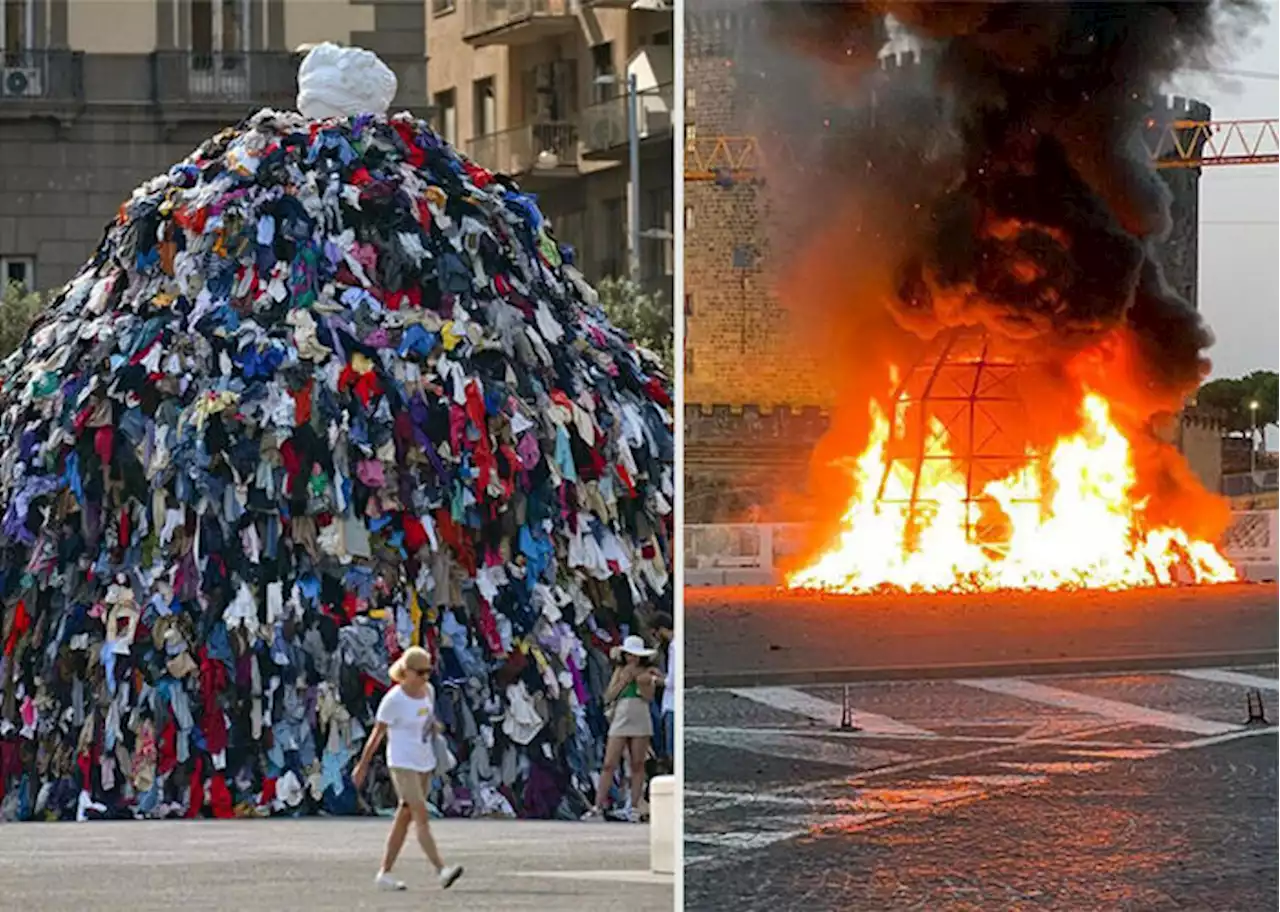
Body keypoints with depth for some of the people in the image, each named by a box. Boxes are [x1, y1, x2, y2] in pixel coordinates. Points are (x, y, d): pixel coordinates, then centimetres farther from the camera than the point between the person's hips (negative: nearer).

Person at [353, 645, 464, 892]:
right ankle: (441, 870, -25)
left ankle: (384, 874, 17)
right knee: (421, 816, -15)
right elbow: (377, 734, -7)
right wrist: (362, 765, -2)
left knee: (405, 817, 10)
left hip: (425, 763, 7)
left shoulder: (428, 690, 4)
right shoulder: (394, 700, -15)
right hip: (402, 764, -7)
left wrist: (434, 725, 4)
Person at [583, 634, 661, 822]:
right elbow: (608, 696, 4)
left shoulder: (647, 672, 7)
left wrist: (641, 681, -15)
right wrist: (623, 681, -5)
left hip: (640, 720, -1)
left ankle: (634, 807, 6)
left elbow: (649, 697, -4)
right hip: (620, 720, 1)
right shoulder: (620, 670, 11)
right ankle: (598, 805, -4)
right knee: (609, 765, -4)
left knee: (637, 765, 1)